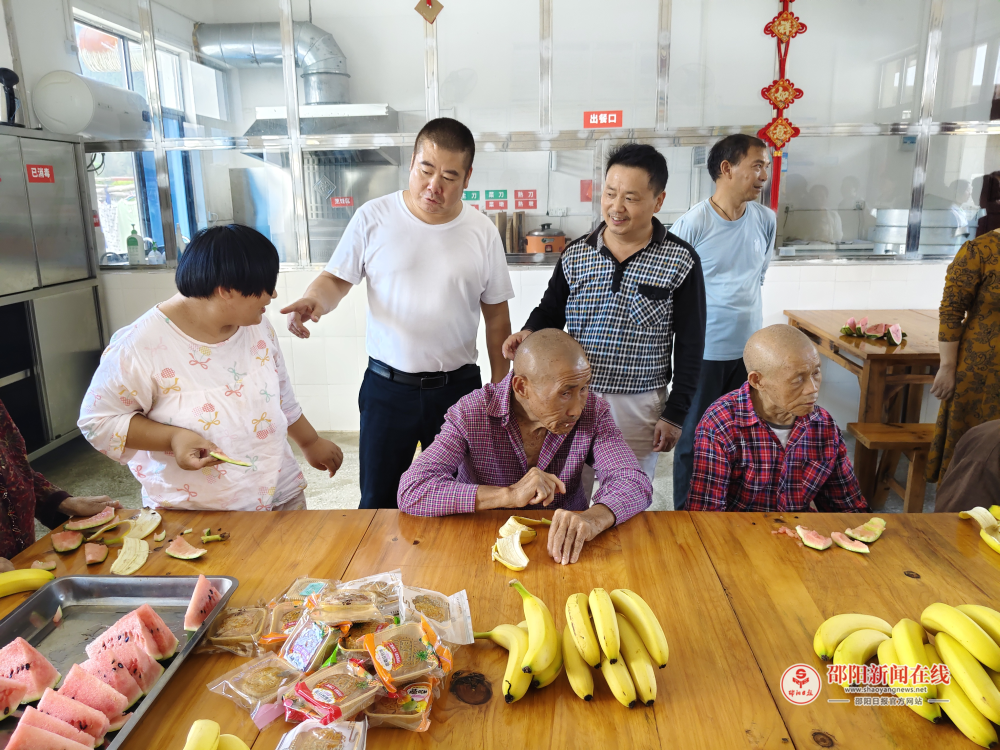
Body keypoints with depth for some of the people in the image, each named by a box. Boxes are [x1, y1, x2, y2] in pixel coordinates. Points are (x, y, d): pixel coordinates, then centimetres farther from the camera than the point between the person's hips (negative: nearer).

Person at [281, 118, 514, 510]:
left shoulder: (483, 232, -1)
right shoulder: (373, 218, -5)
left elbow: (496, 314, 5)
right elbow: (337, 279, 2)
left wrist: (500, 387, 5)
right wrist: (315, 300, -22)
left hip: (457, 387, 1)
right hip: (386, 385, 0)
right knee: (378, 500, 12)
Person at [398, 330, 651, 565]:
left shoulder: (592, 411, -8)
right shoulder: (469, 415, -16)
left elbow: (635, 482, -16)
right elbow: (410, 491, -23)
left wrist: (593, 518, -39)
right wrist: (509, 495, -31)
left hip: (563, 552, 2)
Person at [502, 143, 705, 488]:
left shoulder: (681, 261, -6)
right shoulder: (575, 254, 1)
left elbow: (690, 346, -3)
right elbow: (550, 310, 11)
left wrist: (675, 414, -4)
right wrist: (529, 332, -12)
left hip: (639, 406, -2)